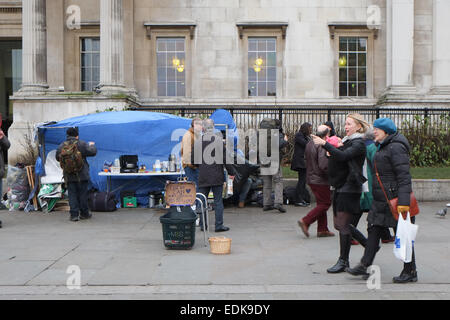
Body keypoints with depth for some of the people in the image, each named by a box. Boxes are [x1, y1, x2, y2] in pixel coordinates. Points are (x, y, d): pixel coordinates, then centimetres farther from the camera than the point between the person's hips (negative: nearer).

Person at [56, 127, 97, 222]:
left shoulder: (61, 146, 2)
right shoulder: (81, 144, -7)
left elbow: (58, 158, 12)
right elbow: (92, 152, -7)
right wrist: (92, 145, 14)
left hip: (69, 176, 2)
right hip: (82, 175, -2)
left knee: (72, 194, 5)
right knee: (83, 193, 8)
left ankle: (74, 214, 2)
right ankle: (84, 213, 16)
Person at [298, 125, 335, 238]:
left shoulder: (309, 144, 9)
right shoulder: (322, 146, -19)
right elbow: (323, 165, -25)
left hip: (311, 178, 9)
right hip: (320, 180, -9)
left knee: (322, 203, 16)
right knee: (325, 203, 0)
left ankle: (322, 229, 17)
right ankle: (305, 221, -6)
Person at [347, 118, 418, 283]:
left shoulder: (396, 148, -16)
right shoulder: (382, 147, 15)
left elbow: (404, 176, -22)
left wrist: (404, 201, -27)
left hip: (394, 199, -10)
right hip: (381, 200, 10)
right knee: (374, 230, 10)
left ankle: (410, 271, 13)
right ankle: (364, 265, 16)